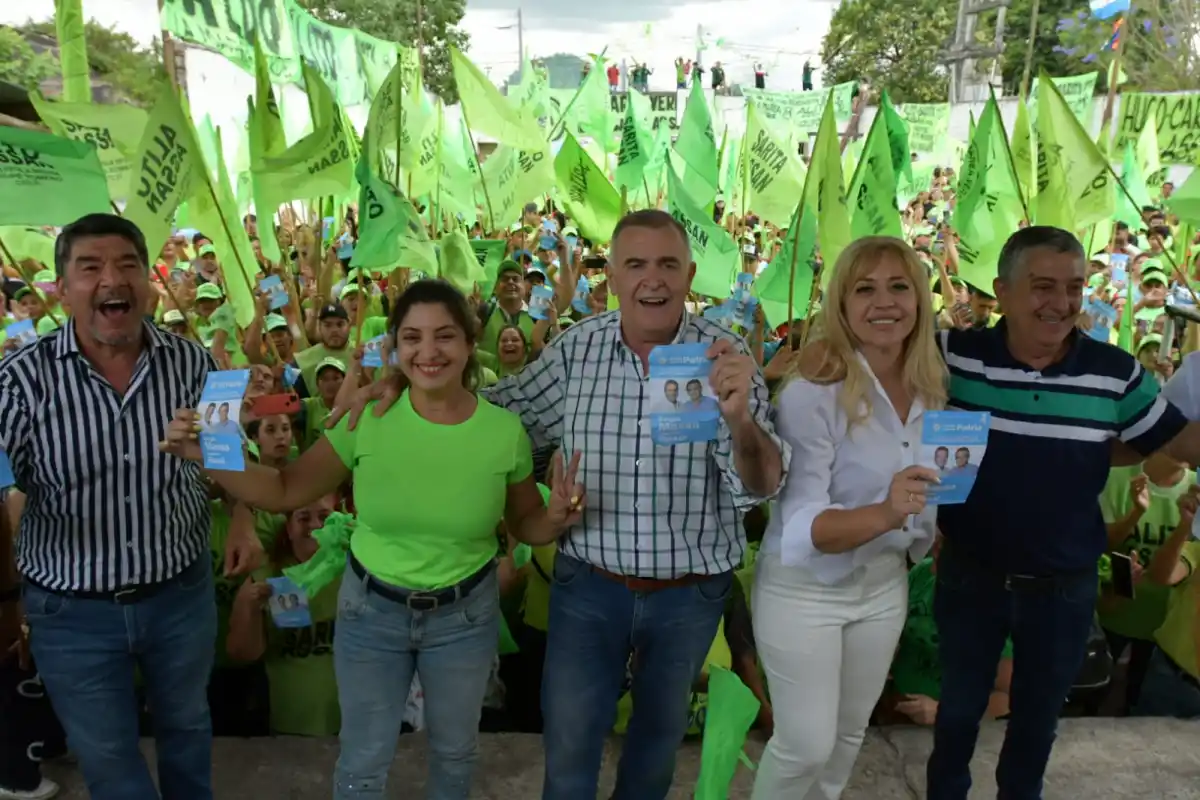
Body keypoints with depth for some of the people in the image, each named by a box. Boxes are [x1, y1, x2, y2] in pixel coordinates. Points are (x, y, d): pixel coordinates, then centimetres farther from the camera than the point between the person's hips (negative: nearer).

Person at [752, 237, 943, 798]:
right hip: (803, 588, -6)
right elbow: (802, 526, -30)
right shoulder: (810, 395, -25)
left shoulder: (932, 393, -4)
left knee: (849, 733, 23)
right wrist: (883, 514, -45)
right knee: (806, 744, 6)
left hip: (884, 585, 6)